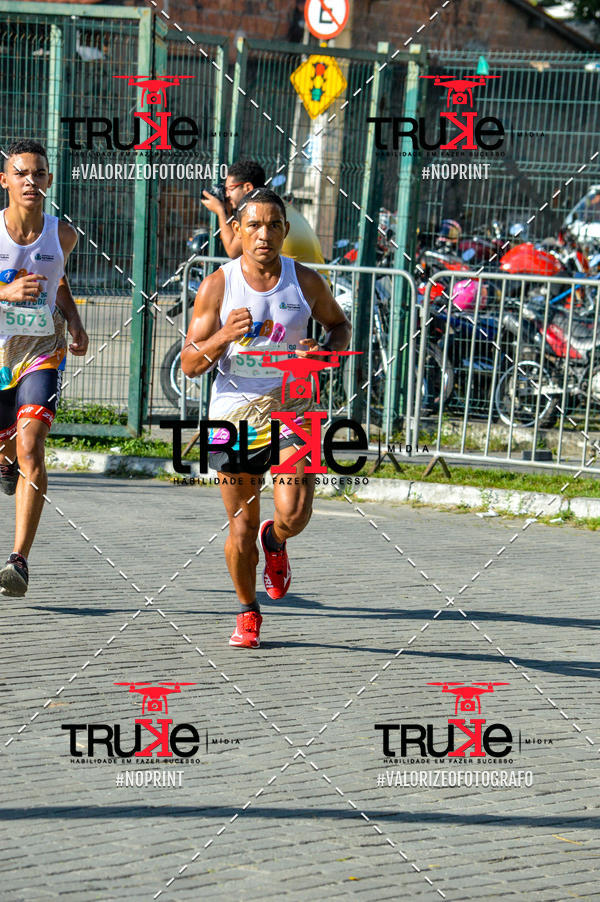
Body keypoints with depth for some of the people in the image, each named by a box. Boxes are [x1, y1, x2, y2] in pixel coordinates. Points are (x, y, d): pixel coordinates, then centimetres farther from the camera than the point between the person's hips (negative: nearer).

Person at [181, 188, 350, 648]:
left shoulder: (307, 282, -1)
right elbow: (189, 364, -3)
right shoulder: (217, 286, -5)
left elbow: (340, 325, 17)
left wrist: (323, 351, -6)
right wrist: (224, 337, -22)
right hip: (234, 412, 0)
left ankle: (275, 542, 20)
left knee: (293, 514, -19)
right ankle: (248, 612, 29)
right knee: (242, 529, 4)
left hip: (292, 408, 0)